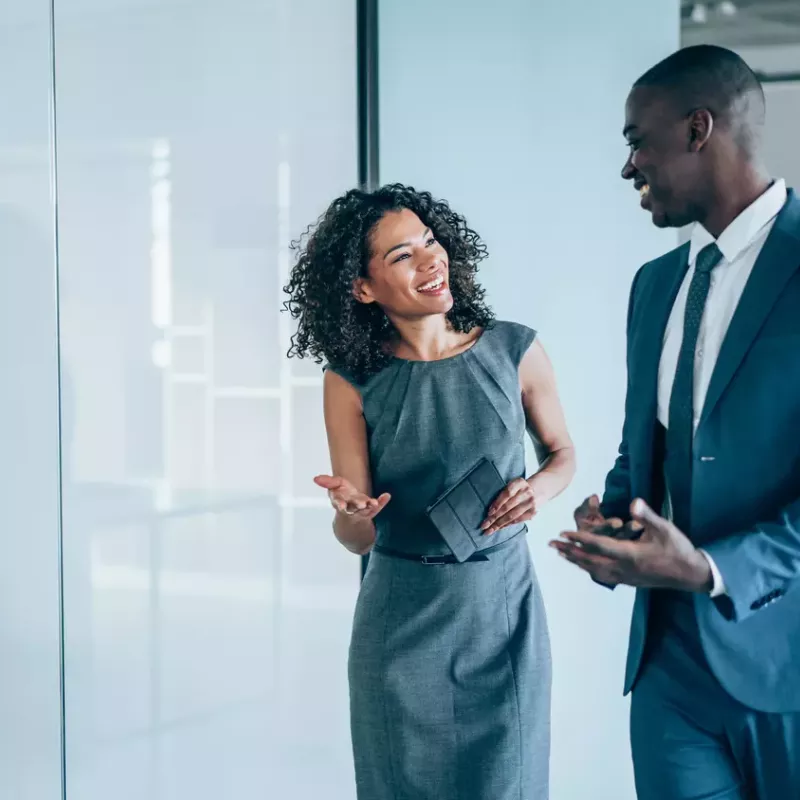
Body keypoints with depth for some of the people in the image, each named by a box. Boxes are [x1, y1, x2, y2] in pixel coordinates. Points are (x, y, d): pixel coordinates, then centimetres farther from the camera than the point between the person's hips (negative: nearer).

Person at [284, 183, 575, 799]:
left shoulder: (515, 351, -5)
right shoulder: (352, 380, -6)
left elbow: (561, 453, 12)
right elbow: (357, 539, -5)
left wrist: (539, 489, -10)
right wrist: (349, 513, -28)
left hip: (503, 605, 1)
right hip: (403, 620, 0)